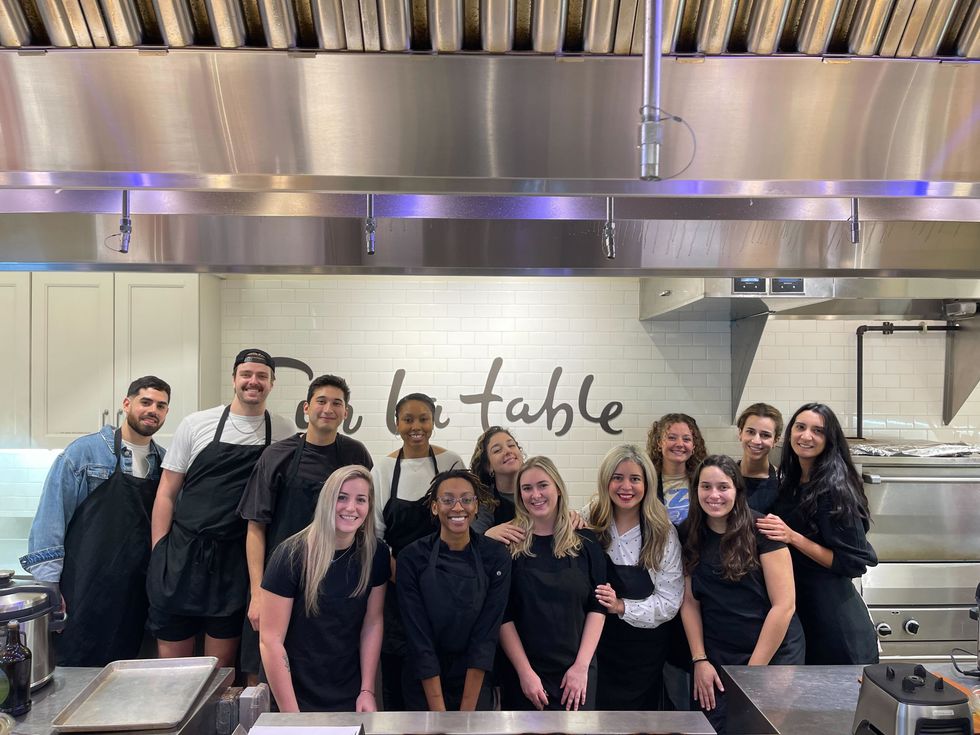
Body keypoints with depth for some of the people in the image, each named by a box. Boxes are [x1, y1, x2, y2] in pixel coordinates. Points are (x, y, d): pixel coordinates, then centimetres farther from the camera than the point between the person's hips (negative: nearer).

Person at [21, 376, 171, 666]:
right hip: (84, 594, -4)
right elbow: (51, 518, -6)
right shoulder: (85, 451, -4)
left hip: (134, 597, 4)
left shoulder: (165, 462, 8)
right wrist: (48, 585, -10)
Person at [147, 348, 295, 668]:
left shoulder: (285, 433, 2)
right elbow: (167, 493, 4)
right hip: (182, 554, 0)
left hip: (237, 562, 0)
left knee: (221, 666, 11)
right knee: (171, 661, 9)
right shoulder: (196, 424, 1)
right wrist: (159, 556, -2)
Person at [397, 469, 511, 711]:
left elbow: (486, 636, -12)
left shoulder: (496, 557, -11)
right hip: (423, 688, -1)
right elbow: (419, 639, -15)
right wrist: (439, 711, -18)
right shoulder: (412, 558, -14)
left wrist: (467, 709, -15)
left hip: (476, 686, 1)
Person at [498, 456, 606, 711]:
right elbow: (504, 615, -5)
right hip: (523, 673, -1)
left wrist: (581, 666, -8)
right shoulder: (510, 544, -4)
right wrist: (525, 671, -12)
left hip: (577, 671, 1)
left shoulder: (585, 541, 1)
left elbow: (598, 607, -1)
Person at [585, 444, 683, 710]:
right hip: (596, 644, 1)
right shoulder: (589, 523, -5)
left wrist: (621, 607, -20)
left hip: (644, 654, -1)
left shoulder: (664, 533, -8)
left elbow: (670, 603, -9)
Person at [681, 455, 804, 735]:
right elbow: (690, 602, 5)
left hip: (773, 657, -3)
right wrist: (699, 660, -3)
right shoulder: (691, 537, 0)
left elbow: (784, 605, -14)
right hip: (717, 663, 3)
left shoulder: (761, 529, -13)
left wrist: (752, 671, -12)